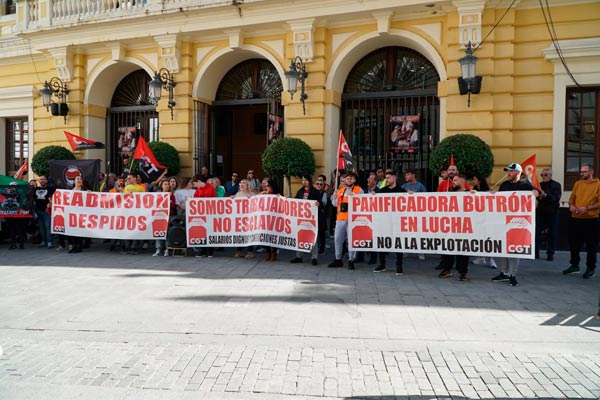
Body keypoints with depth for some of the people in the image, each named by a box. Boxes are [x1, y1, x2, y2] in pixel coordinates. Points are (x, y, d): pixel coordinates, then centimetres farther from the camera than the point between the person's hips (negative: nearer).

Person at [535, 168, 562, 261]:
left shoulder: (556, 185, -2)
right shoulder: (540, 185, 7)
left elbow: (556, 198, -16)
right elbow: (536, 197, 1)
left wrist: (546, 195, -31)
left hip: (552, 212, -2)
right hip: (541, 212, 2)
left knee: (552, 234, 3)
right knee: (537, 232, -3)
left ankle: (550, 254, 11)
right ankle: (535, 253, 3)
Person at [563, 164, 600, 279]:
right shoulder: (577, 184, 11)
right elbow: (572, 198, 15)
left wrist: (587, 208, -20)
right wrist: (571, 205, -6)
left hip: (591, 219, -4)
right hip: (575, 219, 5)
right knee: (574, 243, 11)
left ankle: (591, 268, 13)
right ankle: (574, 265, 24)